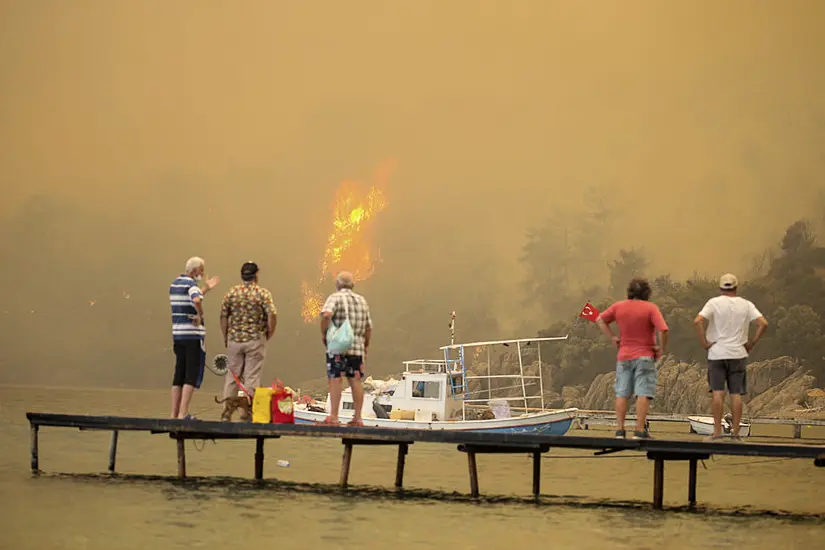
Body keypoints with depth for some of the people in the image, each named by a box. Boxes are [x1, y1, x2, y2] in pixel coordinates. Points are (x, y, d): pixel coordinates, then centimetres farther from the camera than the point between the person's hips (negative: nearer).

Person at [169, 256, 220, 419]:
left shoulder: (175, 284, 14)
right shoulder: (191, 284, -12)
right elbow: (197, 301, -33)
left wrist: (206, 288, 27)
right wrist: (200, 315, -16)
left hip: (178, 334, 8)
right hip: (193, 335, -8)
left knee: (179, 374, 12)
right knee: (193, 375, -5)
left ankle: (175, 413, 12)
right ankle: (183, 414, -11)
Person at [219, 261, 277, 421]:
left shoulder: (232, 292, 3)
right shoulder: (263, 293, -6)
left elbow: (223, 316, 4)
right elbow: (272, 315, -16)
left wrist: (225, 337, 14)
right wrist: (269, 334, -1)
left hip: (234, 339, 3)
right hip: (255, 339, -3)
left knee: (232, 375, 11)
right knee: (252, 377, 2)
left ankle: (227, 410, 8)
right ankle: (248, 412, 0)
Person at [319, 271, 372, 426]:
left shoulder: (335, 297, -3)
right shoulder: (362, 300, 14)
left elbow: (326, 315, -22)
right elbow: (368, 326, 16)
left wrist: (323, 333, -9)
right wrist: (366, 345, 28)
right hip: (357, 347, 5)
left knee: (335, 379, -4)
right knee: (355, 381, 6)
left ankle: (333, 417, -8)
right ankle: (357, 418, 5)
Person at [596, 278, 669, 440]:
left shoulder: (618, 307, 3)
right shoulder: (651, 308, -10)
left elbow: (600, 320, 11)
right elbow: (663, 330, -20)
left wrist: (612, 337, 10)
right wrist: (662, 348, -7)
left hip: (624, 356, 4)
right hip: (644, 356, -4)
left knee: (621, 394, 8)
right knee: (643, 394, -4)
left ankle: (619, 430, 6)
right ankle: (640, 431, -10)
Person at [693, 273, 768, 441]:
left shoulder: (714, 303, -3)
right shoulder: (746, 305, 3)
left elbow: (698, 321, -16)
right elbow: (763, 323, -6)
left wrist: (704, 342, -8)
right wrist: (752, 343, 1)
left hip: (717, 353, -1)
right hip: (738, 354, 1)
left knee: (718, 393, 0)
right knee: (736, 394, 4)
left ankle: (717, 431, -3)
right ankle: (735, 431, 3)